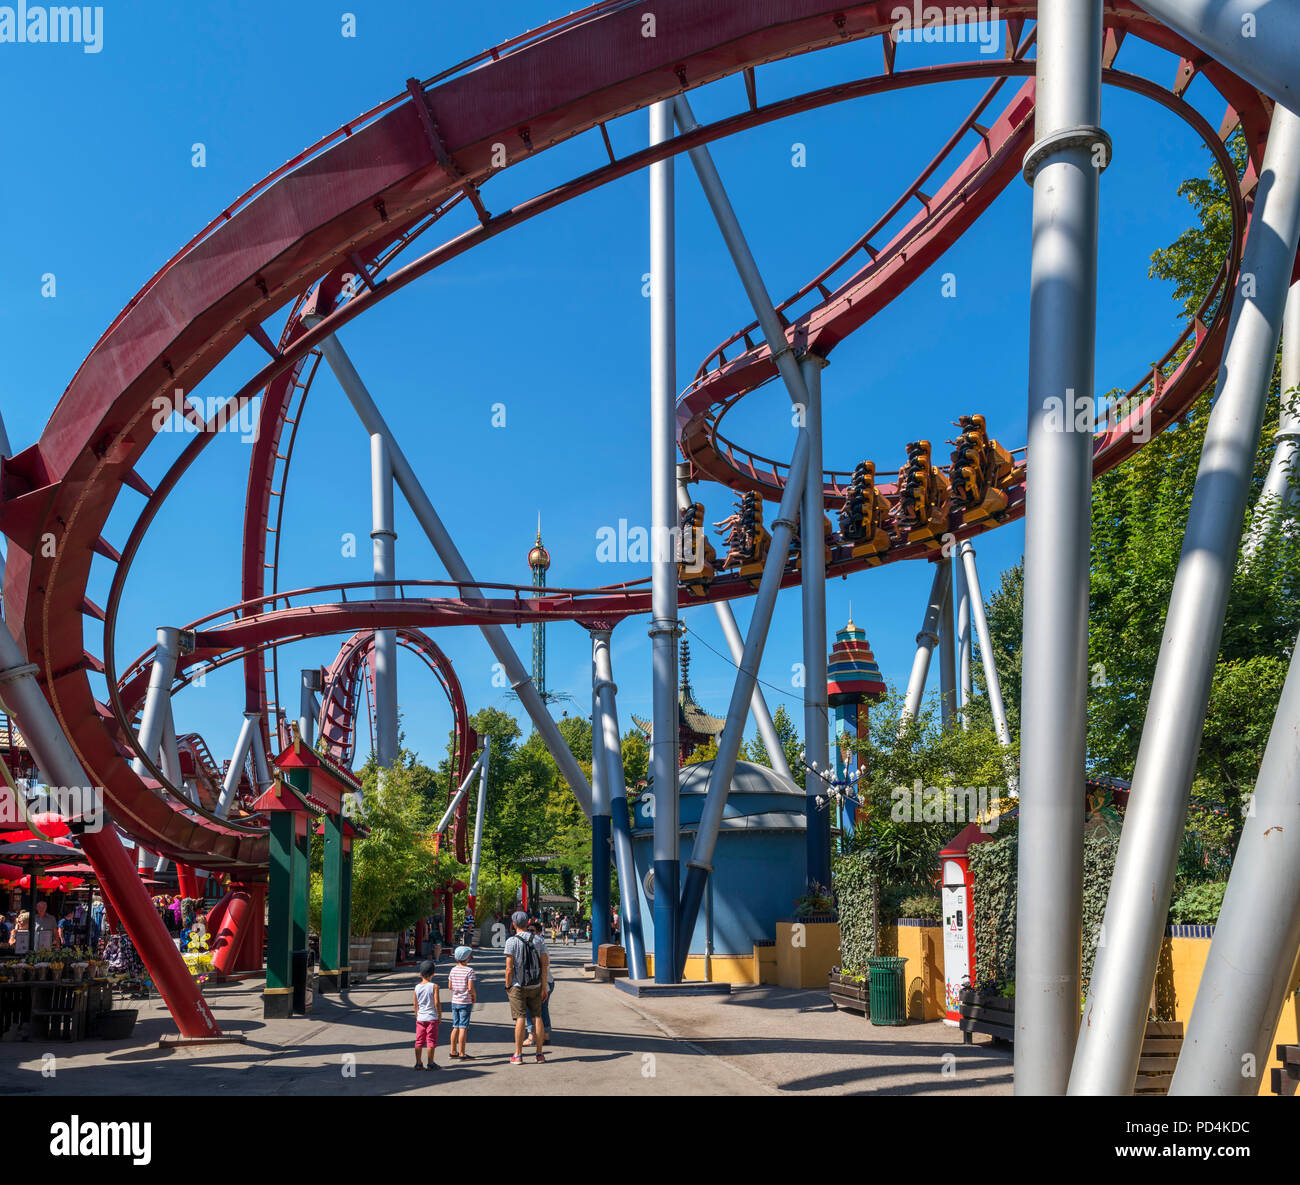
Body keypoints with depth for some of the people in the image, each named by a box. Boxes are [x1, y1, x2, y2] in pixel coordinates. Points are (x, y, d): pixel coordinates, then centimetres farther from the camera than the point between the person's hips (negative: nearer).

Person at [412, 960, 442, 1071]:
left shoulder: (417, 987, 2)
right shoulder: (434, 986, -10)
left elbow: (415, 1005, 7)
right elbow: (437, 1003, -13)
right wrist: (440, 1015, -1)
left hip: (420, 1018, 4)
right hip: (432, 1018, -4)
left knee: (419, 1041, 11)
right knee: (431, 1041, 3)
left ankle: (418, 1063, 14)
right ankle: (430, 1063, 5)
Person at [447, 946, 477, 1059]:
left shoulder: (453, 970, 4)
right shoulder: (469, 970, -14)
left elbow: (450, 987, 7)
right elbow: (470, 988, -18)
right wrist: (474, 997, -1)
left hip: (455, 1002, 6)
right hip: (465, 1002, -6)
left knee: (456, 1027, 14)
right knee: (463, 1028, -1)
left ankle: (453, 1051, 20)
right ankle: (461, 1053, 1)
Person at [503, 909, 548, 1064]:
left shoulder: (512, 941, -9)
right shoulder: (538, 940, 3)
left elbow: (509, 967, -13)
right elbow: (544, 964, 2)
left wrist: (507, 986, -2)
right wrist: (544, 987, 6)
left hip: (518, 986, -3)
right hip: (535, 986, 3)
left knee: (520, 1018, -3)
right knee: (537, 1017, 9)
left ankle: (518, 1055, 0)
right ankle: (540, 1053, 13)